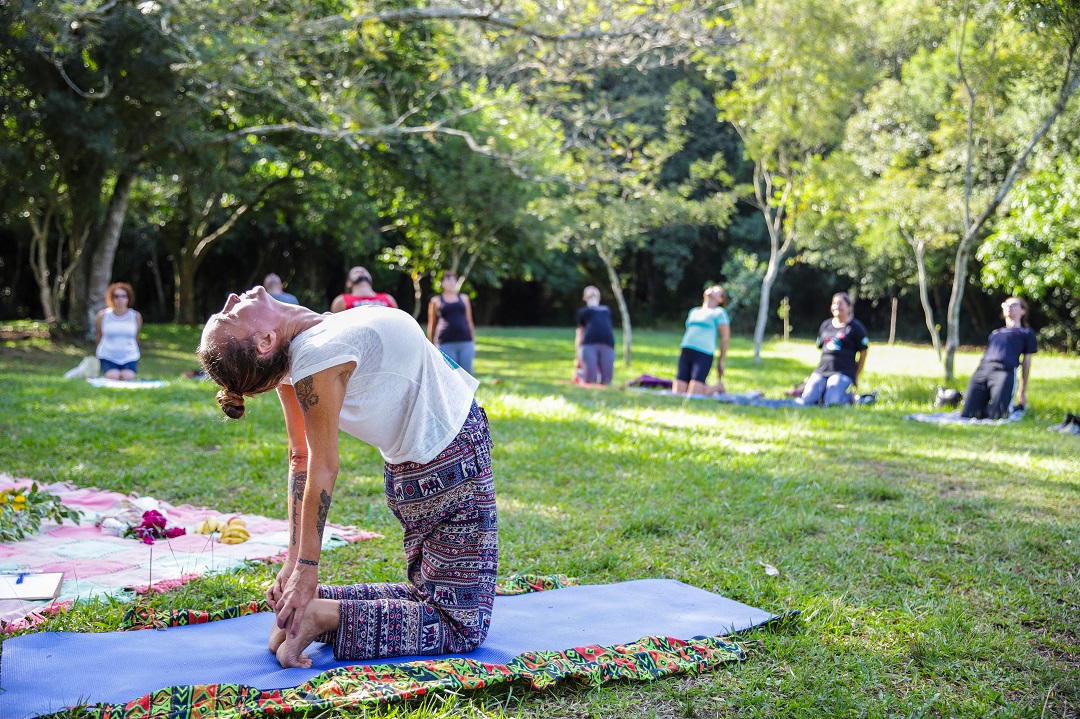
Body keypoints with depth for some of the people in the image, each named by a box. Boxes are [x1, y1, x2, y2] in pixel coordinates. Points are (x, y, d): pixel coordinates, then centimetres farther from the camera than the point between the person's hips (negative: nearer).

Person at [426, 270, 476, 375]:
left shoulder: (464, 298, 15)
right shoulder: (436, 301, 8)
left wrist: (474, 343, 15)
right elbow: (431, 325, 11)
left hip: (466, 343, 2)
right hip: (447, 344, -2)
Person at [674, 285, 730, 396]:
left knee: (693, 396, -15)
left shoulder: (719, 312, 4)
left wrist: (721, 361, 0)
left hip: (703, 355, -6)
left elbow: (725, 338, 1)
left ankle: (717, 387, 12)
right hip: (685, 353, 6)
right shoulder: (693, 311, 23)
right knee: (677, 393, -4)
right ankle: (703, 385, 21)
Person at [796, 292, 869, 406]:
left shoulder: (855, 327, 2)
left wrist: (856, 375, 5)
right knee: (807, 400, -18)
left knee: (830, 402, -24)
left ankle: (849, 396, 4)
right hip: (821, 371, 4)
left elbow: (863, 353, 4)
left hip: (844, 372, -4)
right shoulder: (825, 325, 18)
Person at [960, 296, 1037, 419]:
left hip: (1005, 371, -4)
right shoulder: (995, 333, 38)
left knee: (995, 417, -22)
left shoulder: (1026, 333, 25)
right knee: (967, 415, -15)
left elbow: (1026, 362, 18)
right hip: (981, 371, 4)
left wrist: (1022, 392, 11)